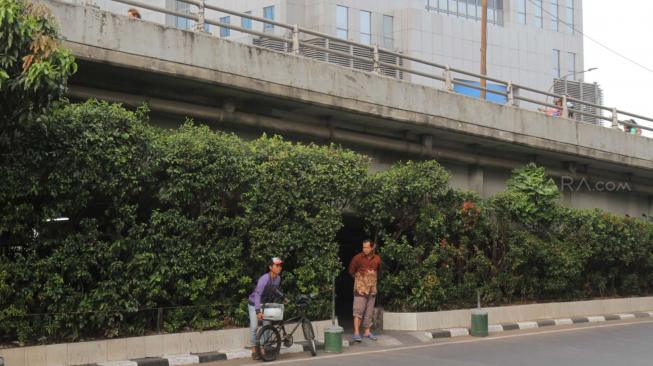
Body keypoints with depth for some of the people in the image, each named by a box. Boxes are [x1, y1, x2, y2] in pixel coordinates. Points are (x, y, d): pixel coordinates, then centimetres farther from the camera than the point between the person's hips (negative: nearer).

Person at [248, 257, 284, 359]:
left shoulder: (278, 278, -9)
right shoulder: (264, 279, -30)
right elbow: (257, 294, -35)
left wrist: (282, 297, -2)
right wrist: (258, 311, -42)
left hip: (265, 304, 6)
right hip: (254, 304, -6)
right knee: (254, 327, -9)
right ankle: (254, 350, 2)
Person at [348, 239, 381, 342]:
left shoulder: (377, 259, 4)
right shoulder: (357, 258, -8)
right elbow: (351, 271, 5)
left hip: (372, 289, 5)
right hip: (360, 288, -4)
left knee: (369, 311, 10)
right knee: (358, 311, -9)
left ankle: (367, 332, 18)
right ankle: (356, 333, -11)